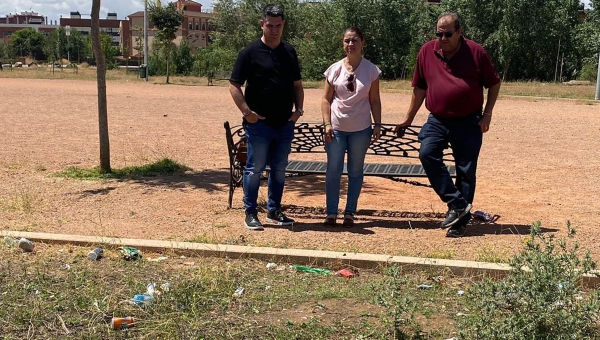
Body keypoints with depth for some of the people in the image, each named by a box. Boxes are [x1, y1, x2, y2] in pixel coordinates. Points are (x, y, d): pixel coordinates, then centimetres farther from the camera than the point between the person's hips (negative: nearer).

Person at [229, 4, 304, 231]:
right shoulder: (250, 52, -6)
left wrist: (299, 109, 4)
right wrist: (246, 112, -15)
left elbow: (297, 84, 17)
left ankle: (274, 211, 24)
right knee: (255, 169, 1)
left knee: (279, 169, 12)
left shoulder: (290, 52, 10)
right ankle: (250, 213, 12)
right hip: (259, 124, -5)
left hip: (285, 124, 5)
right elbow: (234, 85, -7)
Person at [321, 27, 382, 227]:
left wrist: (378, 124, -1)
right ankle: (331, 213, 10)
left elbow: (374, 100, 4)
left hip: (360, 129, 0)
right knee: (333, 170, 1)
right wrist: (327, 124, -6)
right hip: (336, 128, 0)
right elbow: (326, 99, 2)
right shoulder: (335, 69, 0)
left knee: (355, 171, 7)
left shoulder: (371, 70, 0)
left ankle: (350, 213, 15)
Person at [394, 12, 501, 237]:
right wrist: (408, 118, 13)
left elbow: (494, 83, 5)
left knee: (466, 171, 3)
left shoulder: (476, 52, -5)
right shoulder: (427, 51, 2)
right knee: (427, 153, -22)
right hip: (437, 120, 2)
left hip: (469, 122, -2)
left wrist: (487, 113, -4)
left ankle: (461, 221, 15)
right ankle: (458, 204, -12)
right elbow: (419, 87, 12)